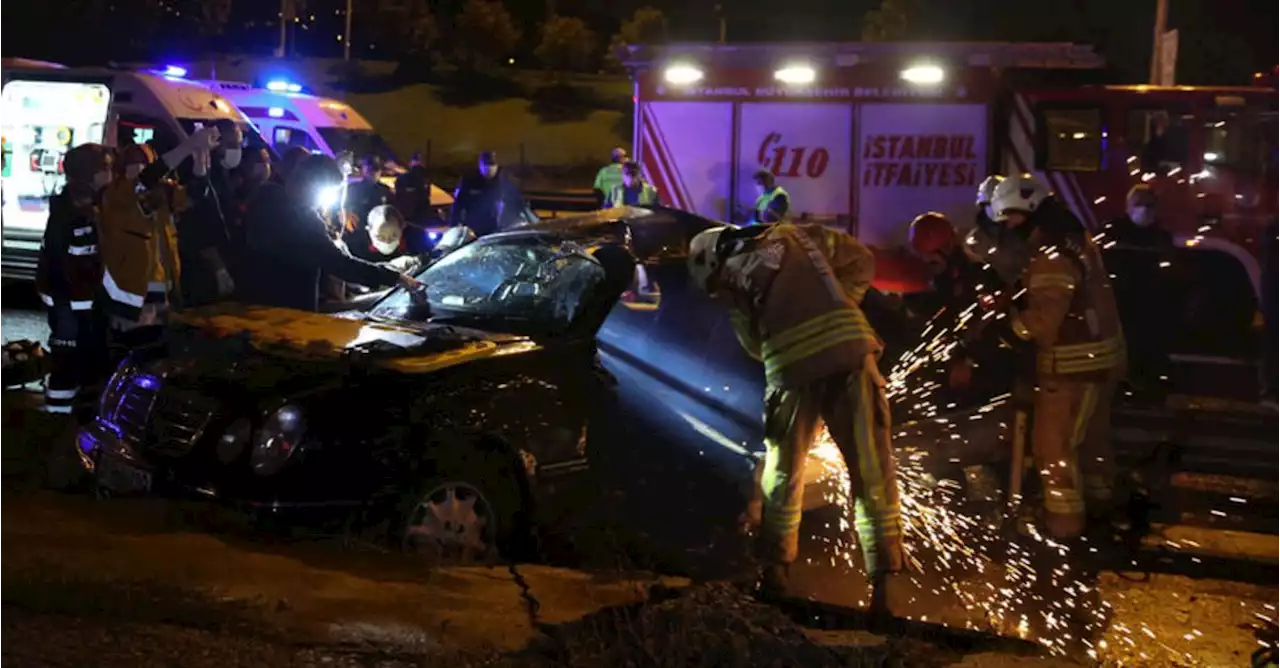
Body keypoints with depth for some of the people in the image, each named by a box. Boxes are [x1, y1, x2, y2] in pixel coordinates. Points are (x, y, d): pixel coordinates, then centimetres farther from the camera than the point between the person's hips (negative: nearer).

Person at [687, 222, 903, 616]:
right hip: (850, 353, 1)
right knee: (872, 475, 4)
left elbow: (755, 345, 11)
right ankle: (881, 586, 2)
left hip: (792, 372, -1)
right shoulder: (799, 235, 20)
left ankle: (775, 572, 24)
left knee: (783, 475, 20)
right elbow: (861, 261, 18)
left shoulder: (732, 276, 13)